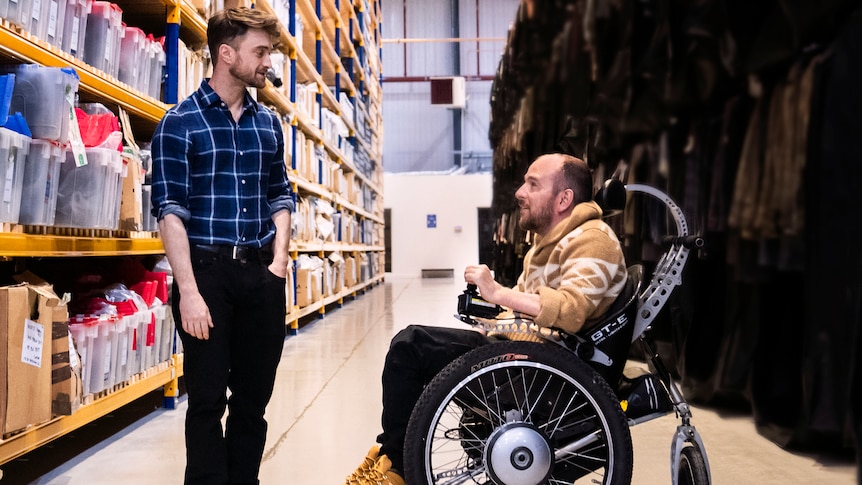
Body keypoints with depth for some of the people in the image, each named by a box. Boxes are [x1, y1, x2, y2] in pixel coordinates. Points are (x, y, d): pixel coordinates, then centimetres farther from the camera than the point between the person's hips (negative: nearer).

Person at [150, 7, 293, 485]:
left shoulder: (268, 122, 11)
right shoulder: (179, 122, -5)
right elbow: (170, 211, -10)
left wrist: (279, 258, 5)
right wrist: (189, 291, -17)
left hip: (262, 274, 5)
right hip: (207, 271, -5)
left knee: (254, 396, 11)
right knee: (207, 399, 3)